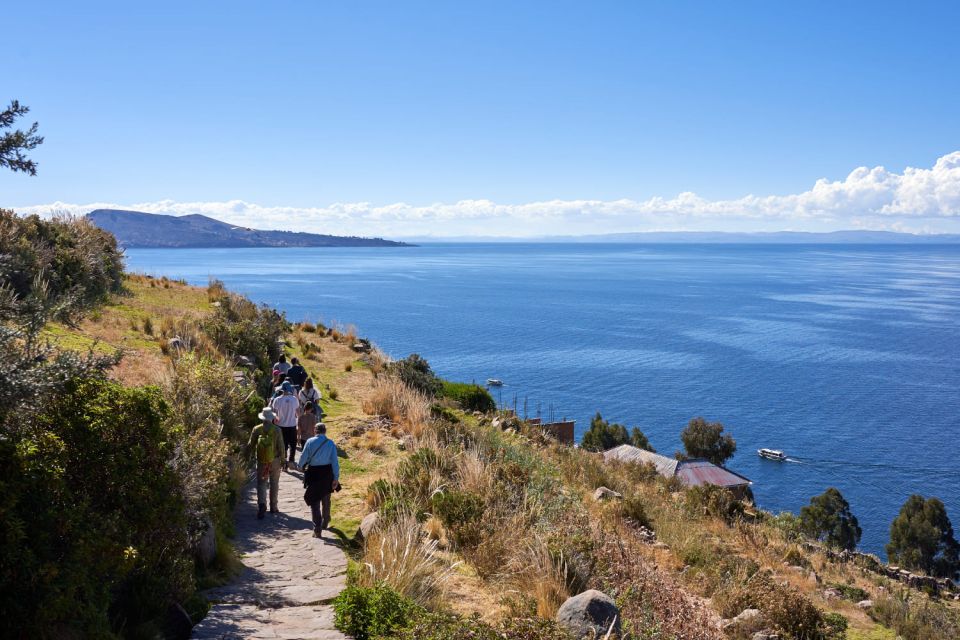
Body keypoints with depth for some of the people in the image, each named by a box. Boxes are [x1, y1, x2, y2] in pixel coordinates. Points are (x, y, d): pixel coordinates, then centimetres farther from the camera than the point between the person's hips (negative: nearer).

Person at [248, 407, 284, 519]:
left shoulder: (256, 429, -7)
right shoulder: (277, 430, -11)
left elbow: (251, 445, -1)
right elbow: (281, 446, -8)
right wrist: (282, 459, 3)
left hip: (261, 461, 0)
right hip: (275, 461, 0)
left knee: (261, 483, 5)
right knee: (274, 484, 14)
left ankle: (262, 504, -16)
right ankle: (273, 506, 20)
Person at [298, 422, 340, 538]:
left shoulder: (310, 442, -9)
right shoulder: (330, 443, -6)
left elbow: (303, 458, -6)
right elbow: (335, 462, -7)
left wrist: (302, 467, 16)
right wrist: (336, 478, -2)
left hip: (313, 473, -2)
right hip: (327, 473, 2)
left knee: (314, 502, 3)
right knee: (326, 500, 23)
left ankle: (317, 530, -6)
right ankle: (325, 523, 41)